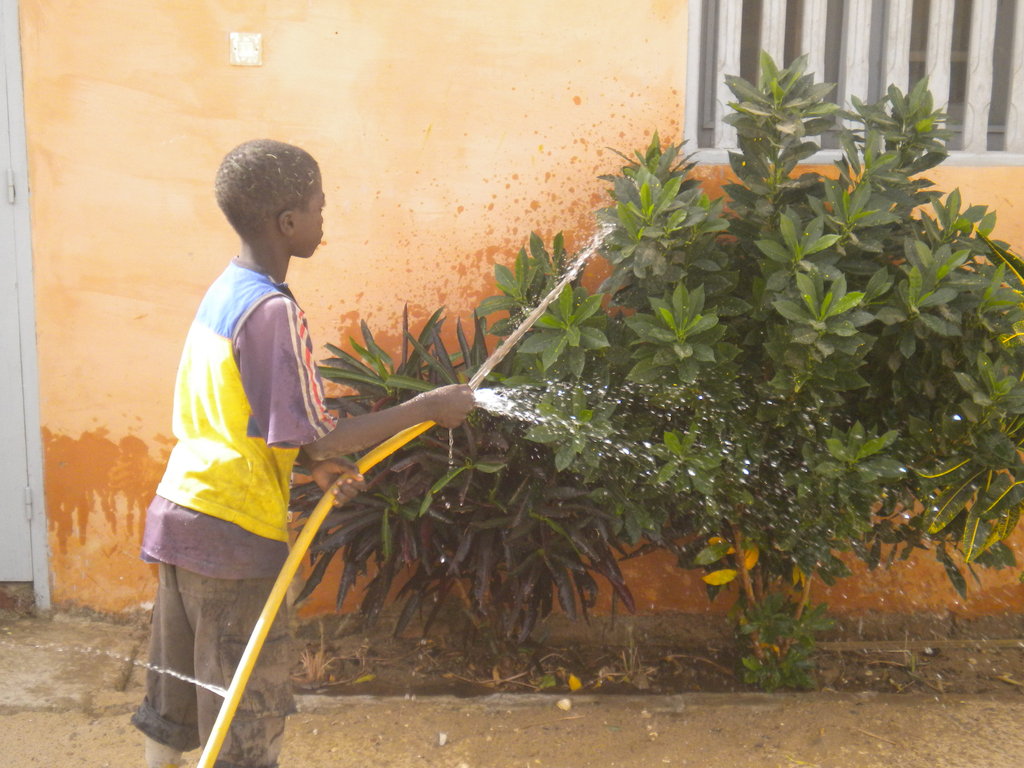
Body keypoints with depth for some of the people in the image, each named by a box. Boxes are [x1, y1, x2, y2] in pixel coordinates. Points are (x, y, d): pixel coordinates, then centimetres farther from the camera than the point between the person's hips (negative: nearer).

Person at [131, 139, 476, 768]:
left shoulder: (225, 291, 8)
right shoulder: (273, 311, -19)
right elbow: (318, 437, -20)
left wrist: (318, 464, 4)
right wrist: (429, 407, -14)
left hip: (179, 514, 9)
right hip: (235, 530, -9)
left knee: (177, 691, 20)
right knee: (252, 705, 4)